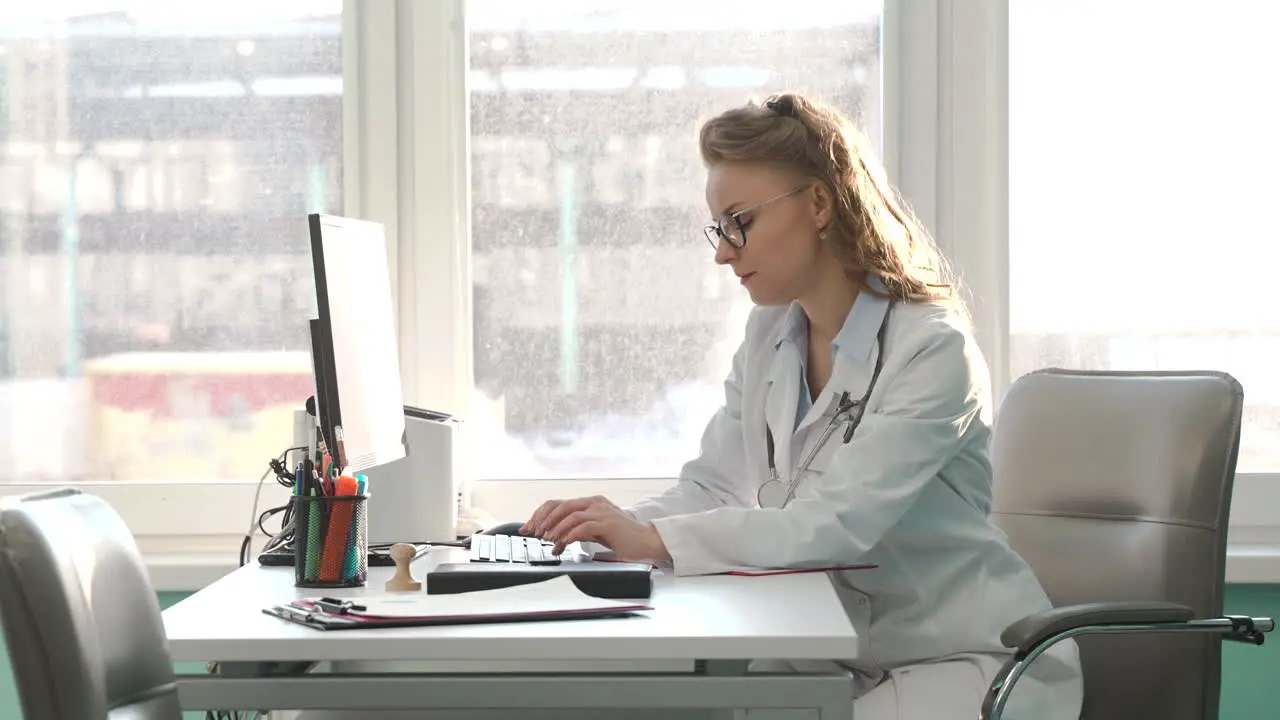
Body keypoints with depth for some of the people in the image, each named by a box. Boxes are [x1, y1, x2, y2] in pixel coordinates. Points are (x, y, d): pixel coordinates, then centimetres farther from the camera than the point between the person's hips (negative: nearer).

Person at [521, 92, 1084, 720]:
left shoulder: (933, 351, -18)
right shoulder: (769, 335, 7)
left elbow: (837, 523, -28)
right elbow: (715, 487, 3)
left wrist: (655, 540, -34)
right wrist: (619, 528, -17)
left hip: (970, 661, -6)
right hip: (847, 656, 6)